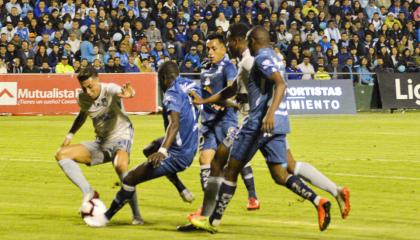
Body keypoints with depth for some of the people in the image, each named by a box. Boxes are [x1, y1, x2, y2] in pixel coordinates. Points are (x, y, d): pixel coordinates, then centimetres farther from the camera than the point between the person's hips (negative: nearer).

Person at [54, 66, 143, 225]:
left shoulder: (109, 90, -20)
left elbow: (120, 91, -45)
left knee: (121, 165, -40)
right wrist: (70, 135, 12)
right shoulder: (83, 98, -2)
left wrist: (129, 93, -69)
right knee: (62, 155, -8)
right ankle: (88, 193, -12)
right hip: (101, 143, 7)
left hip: (120, 138, -7)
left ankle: (136, 215, -29)